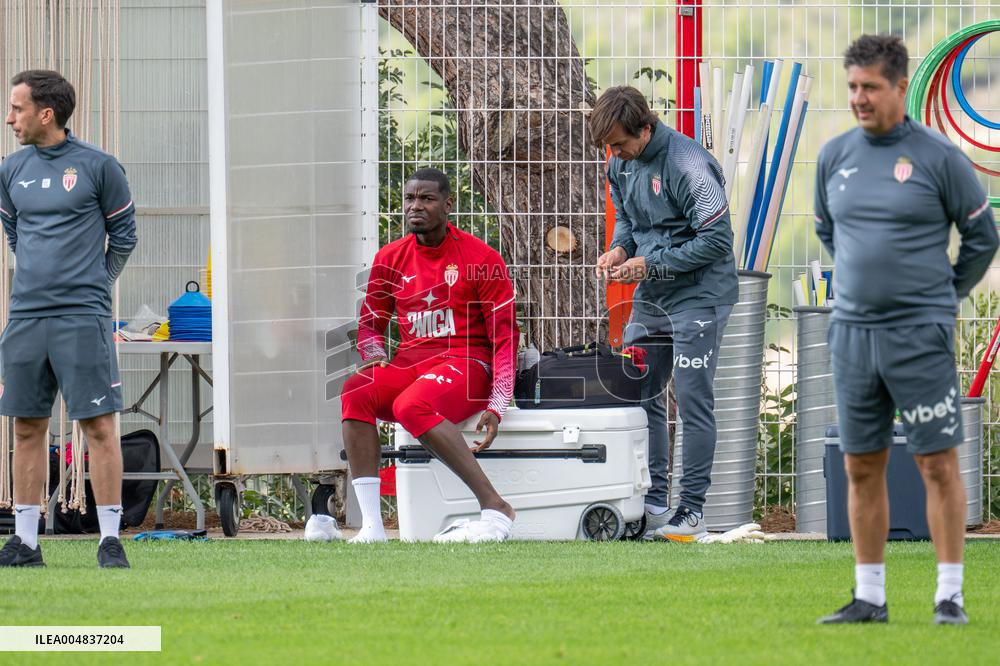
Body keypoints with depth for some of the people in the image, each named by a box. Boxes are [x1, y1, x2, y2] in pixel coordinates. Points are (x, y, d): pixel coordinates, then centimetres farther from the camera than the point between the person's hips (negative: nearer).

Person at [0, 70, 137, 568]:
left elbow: (123, 235, 7)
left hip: (81, 316, -5)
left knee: (99, 424, -7)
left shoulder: (97, 167, -3)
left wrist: (94, 285, 9)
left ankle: (110, 539, -4)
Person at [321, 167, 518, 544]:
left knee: (412, 406, -37)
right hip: (408, 363, 5)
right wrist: (376, 359, -4)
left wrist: (496, 408, -15)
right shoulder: (391, 258, 13)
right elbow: (370, 324, 21)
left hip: (466, 364, -5)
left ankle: (495, 509, -33)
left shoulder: (481, 259, -2)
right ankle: (371, 526, -34)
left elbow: (505, 337, -4)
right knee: (356, 392, -28)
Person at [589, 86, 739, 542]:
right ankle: (652, 503, 15)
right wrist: (619, 249, -2)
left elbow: (717, 240, -20)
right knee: (639, 395, 7)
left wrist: (650, 264, -19)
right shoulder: (622, 164, 5)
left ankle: (691, 512, -3)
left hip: (697, 296, -8)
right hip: (650, 297, 8)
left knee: (693, 401, -7)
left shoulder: (689, 166, -21)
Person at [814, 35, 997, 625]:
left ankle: (951, 596, 0)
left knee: (939, 464, -4)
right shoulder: (836, 156, 7)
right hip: (852, 332, 5)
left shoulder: (940, 157, -6)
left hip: (920, 333, -5)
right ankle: (870, 598, 13)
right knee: (862, 467, 7)